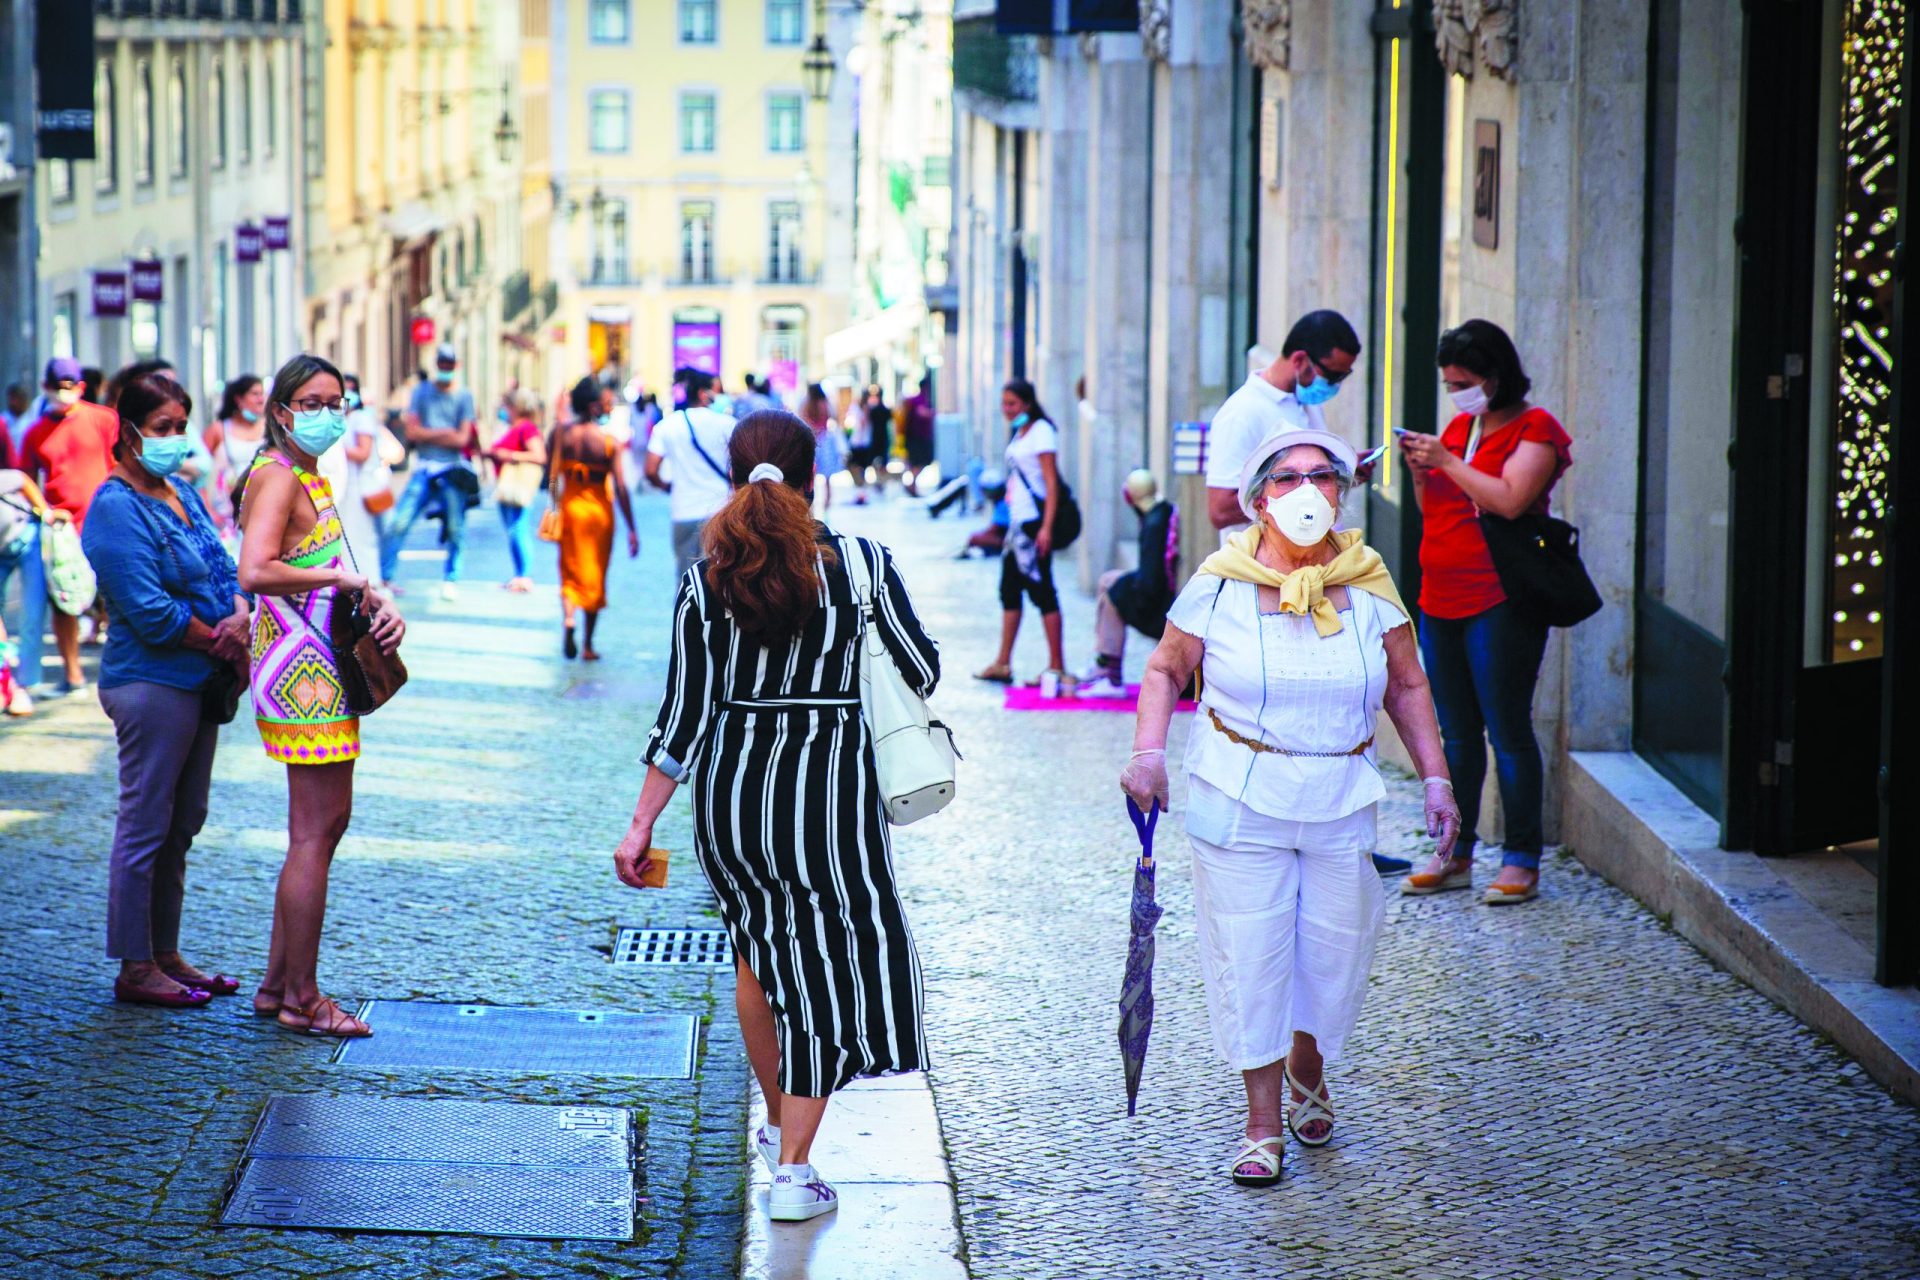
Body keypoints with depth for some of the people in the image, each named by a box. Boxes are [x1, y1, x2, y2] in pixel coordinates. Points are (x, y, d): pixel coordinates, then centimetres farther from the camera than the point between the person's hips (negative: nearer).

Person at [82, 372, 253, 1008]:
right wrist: (218, 641, -11)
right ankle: (135, 968, 6)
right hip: (151, 684, -9)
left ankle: (166, 954, 24)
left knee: (182, 825, 15)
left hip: (201, 681, 9)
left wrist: (240, 618, -9)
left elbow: (225, 569, 11)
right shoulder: (116, 508, -14)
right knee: (146, 827, -2)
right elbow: (149, 611, -19)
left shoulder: (183, 495, 13)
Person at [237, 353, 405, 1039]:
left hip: (323, 667, 11)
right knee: (314, 834, -6)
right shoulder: (277, 476, -14)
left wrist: (380, 605, 1)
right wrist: (341, 579, -20)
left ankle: (277, 984, 22)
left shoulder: (311, 477, 17)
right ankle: (301, 998, 1)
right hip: (303, 672, -11)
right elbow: (256, 572, -29)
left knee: (327, 823, 15)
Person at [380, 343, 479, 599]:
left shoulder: (464, 396, 6)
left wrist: (427, 434, -4)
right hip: (423, 470, 0)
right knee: (398, 523, -9)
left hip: (452, 472, 0)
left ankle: (450, 580, 14)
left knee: (455, 529, -1)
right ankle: (384, 578, -1)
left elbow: (462, 438, -4)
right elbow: (412, 431, -1)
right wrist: (445, 433, -7)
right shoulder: (421, 392, 9)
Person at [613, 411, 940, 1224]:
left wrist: (642, 824, 5)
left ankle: (778, 1127, 40)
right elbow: (923, 672, 1)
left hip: (730, 787, 2)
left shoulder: (704, 580, -4)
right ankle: (793, 1170, 4)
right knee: (826, 960, 8)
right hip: (831, 785, -2)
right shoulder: (863, 563, -8)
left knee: (758, 949, 24)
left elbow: (684, 716, -2)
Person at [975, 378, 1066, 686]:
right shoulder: (1019, 433, 14)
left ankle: (1057, 666, -1)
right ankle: (1002, 664, 16)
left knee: (1041, 589, -6)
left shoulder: (1041, 432, -11)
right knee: (1009, 590, 11)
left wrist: (1046, 527, -22)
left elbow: (1051, 482, -16)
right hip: (1018, 522, 9)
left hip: (1034, 522, -9)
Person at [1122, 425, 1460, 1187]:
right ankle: (1264, 1123, 10)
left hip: (1343, 803, 2)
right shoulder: (1220, 587, -5)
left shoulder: (1368, 587, 2)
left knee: (1334, 952, 8)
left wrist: (1436, 778, 3)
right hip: (1239, 802, -2)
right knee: (1250, 954, -2)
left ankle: (1308, 1074, 38)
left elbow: (1407, 688, 10)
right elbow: (1166, 669, 5)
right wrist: (1148, 751, -10)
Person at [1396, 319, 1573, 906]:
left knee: (1507, 731, -6)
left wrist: (1447, 461, -15)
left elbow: (1510, 500, -20)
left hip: (1499, 601, -7)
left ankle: (1522, 860, -1)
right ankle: (1455, 854, 17)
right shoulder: (1458, 427, 17)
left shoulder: (1533, 429, -5)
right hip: (1442, 599, 7)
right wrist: (1421, 471, 3)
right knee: (1456, 732, 11)